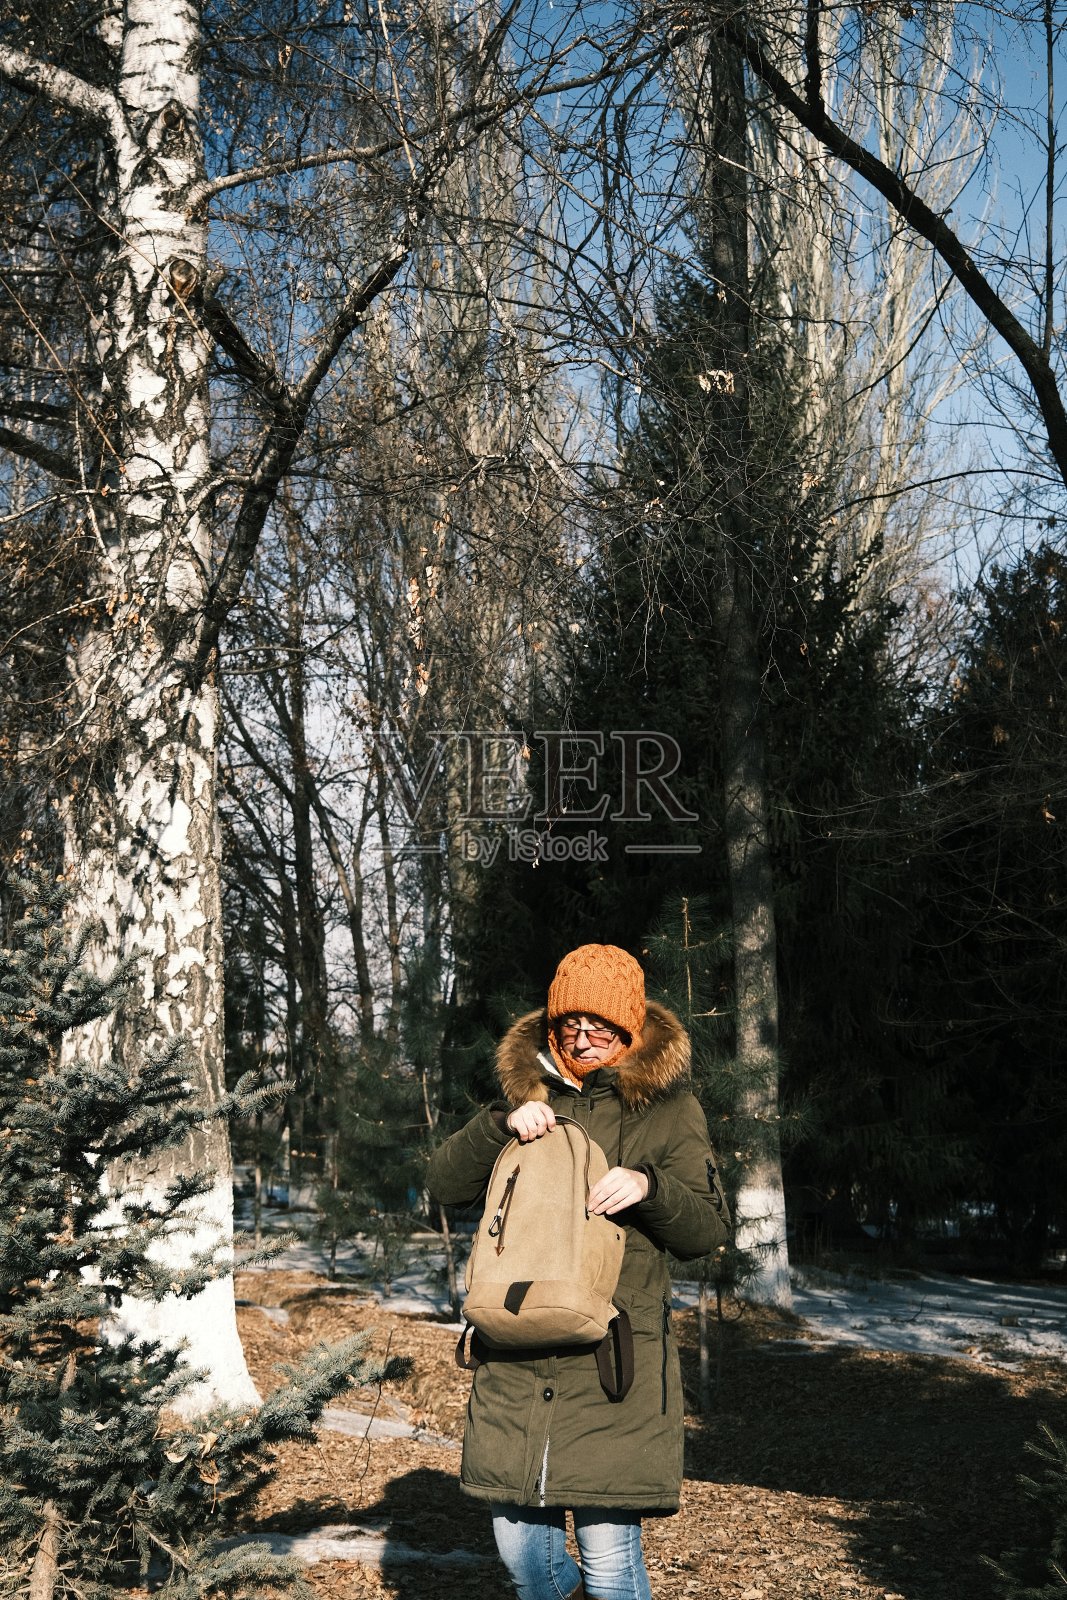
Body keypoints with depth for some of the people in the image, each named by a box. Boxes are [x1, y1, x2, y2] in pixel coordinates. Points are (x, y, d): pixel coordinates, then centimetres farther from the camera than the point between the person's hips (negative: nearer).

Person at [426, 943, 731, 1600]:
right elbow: (446, 1185, 6)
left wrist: (649, 1187, -18)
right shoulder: (525, 1088, 12)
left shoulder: (668, 1107, 4)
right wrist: (499, 1124, -11)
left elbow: (708, 1230, 1)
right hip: (516, 1357, 3)